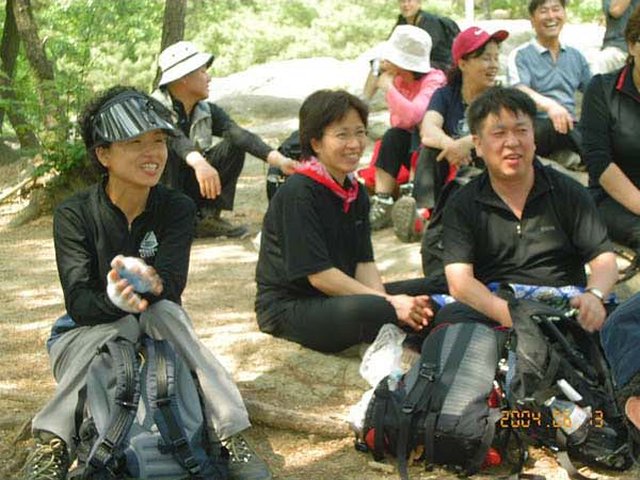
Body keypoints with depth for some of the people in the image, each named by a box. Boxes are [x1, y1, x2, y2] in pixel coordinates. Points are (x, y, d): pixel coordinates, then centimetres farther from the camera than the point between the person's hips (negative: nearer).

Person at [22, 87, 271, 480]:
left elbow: (173, 285, -21)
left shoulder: (178, 209, -7)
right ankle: (52, 444, -44)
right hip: (86, 334, -2)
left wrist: (150, 285, -47)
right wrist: (116, 300, -47)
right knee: (121, 325, -34)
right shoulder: (74, 215, -13)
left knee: (163, 311, -31)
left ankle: (232, 437, -41)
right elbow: (78, 303, -23)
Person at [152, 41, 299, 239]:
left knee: (235, 146, -9)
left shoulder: (207, 111, 0)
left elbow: (240, 135, -17)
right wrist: (199, 163, -59)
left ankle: (208, 218, -7)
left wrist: (278, 159, -34)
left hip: (192, 187, 6)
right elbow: (176, 140, -38)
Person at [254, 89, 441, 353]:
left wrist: (384, 299, -18)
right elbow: (318, 274, -21)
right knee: (365, 310, -34)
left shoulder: (356, 193, 9)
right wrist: (388, 303, -22)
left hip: (338, 298, 8)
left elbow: (364, 262, 4)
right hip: (288, 308, -8)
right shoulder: (297, 194, -17)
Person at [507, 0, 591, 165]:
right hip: (535, 127, -4)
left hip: (570, 126, 4)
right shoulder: (520, 55, 3)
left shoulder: (575, 56, 21)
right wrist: (549, 104, -37)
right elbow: (519, 92, -16)